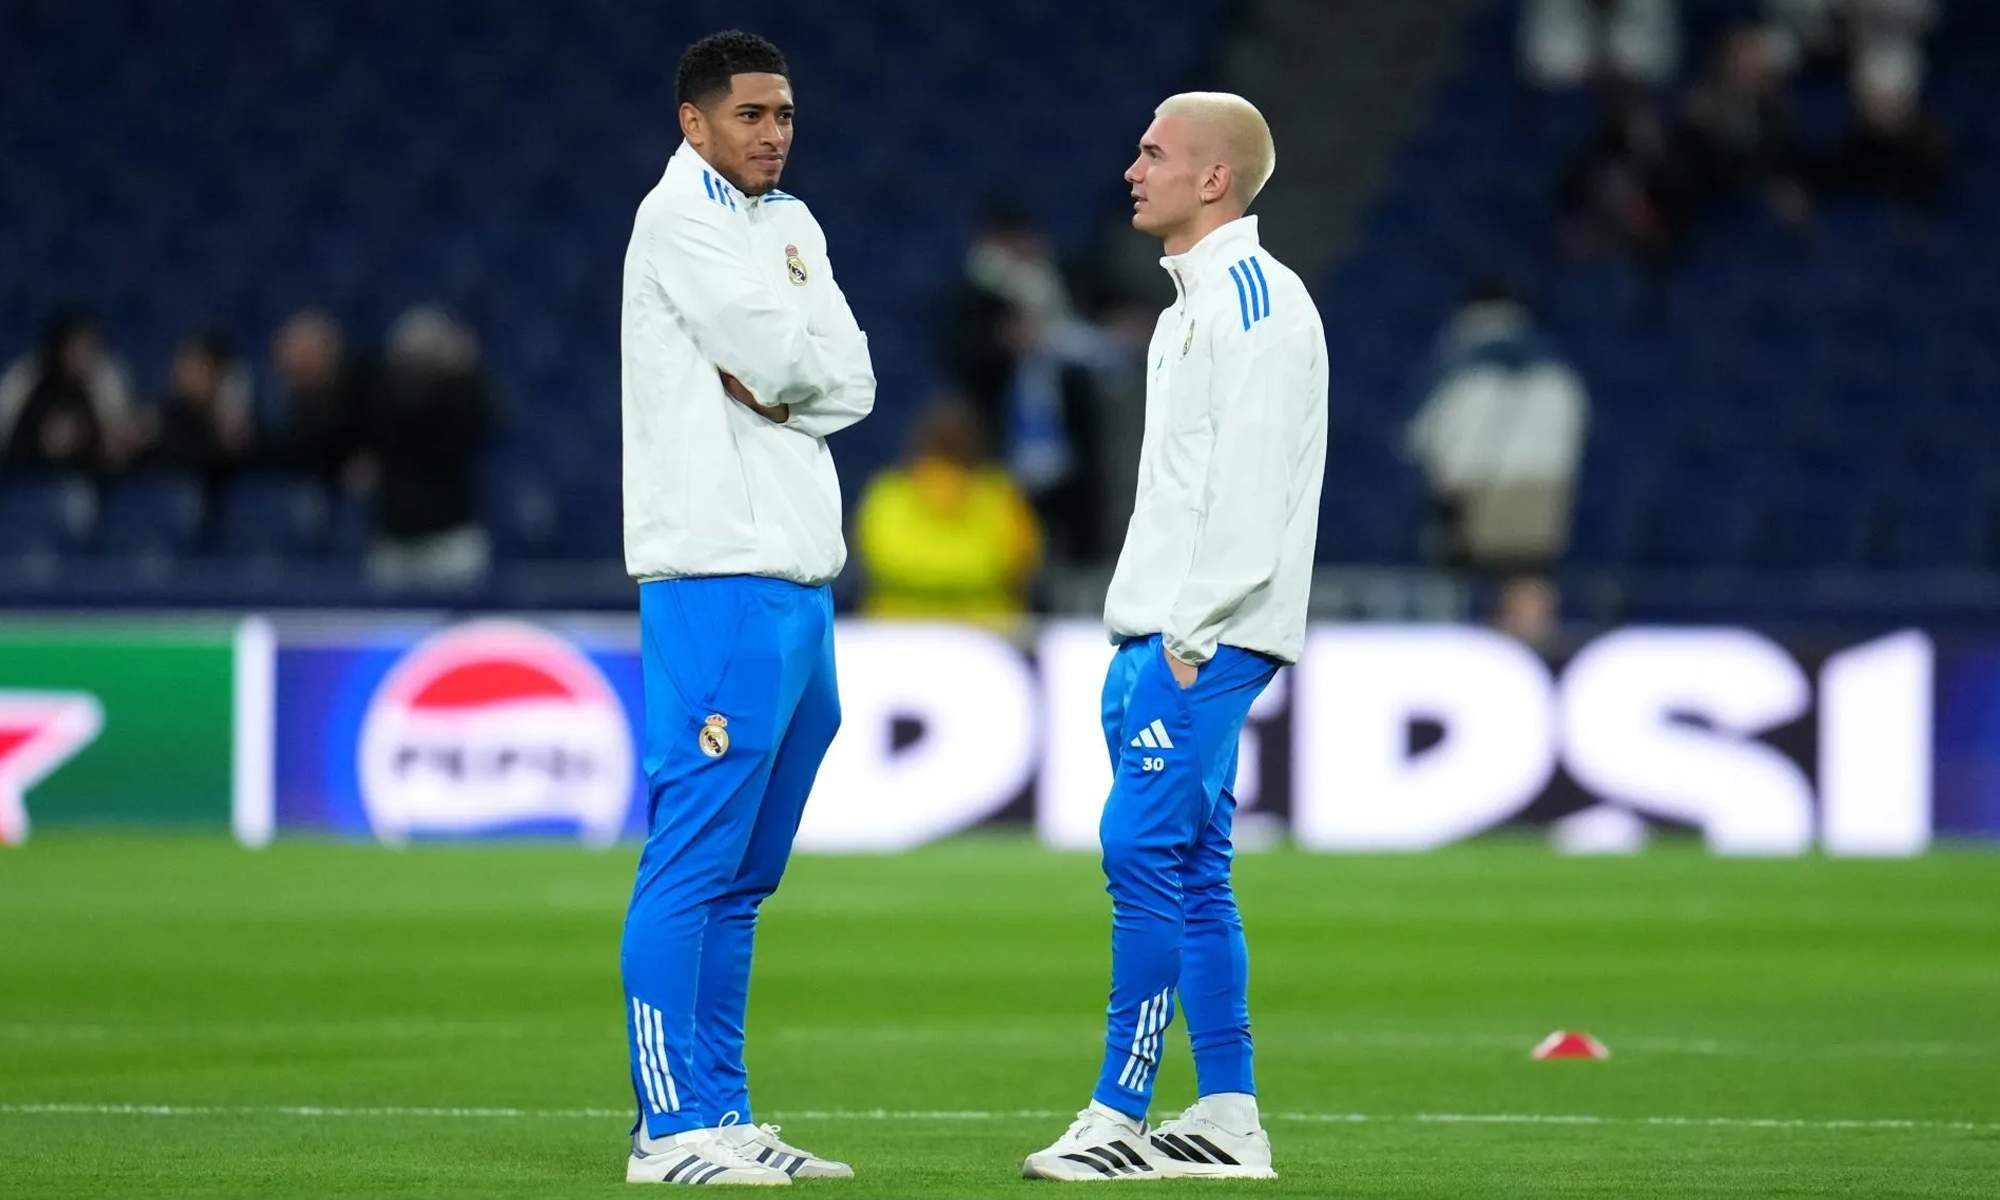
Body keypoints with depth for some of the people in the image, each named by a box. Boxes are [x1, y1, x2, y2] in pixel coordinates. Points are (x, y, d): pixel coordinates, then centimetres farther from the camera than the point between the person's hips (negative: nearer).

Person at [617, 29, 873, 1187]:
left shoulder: (789, 222, 19)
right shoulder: (681, 218, -6)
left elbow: (849, 382, 8)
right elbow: (783, 358, -16)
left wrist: (773, 374, -8)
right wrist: (802, 362, 4)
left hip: (801, 578, 9)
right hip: (718, 577, -9)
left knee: (741, 877, 11)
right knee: (694, 862, -9)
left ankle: (721, 1115, 15)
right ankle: (672, 1126, -10)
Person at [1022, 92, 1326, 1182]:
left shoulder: (1257, 300, -11)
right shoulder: (1189, 307, 20)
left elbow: (1252, 484, -18)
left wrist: (1192, 637, -20)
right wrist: (1138, 642, 17)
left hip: (1210, 638, -10)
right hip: (1158, 638, 10)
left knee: (1146, 851, -13)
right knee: (1188, 867, 9)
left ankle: (1117, 1116, -13)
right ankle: (1227, 1117, 11)